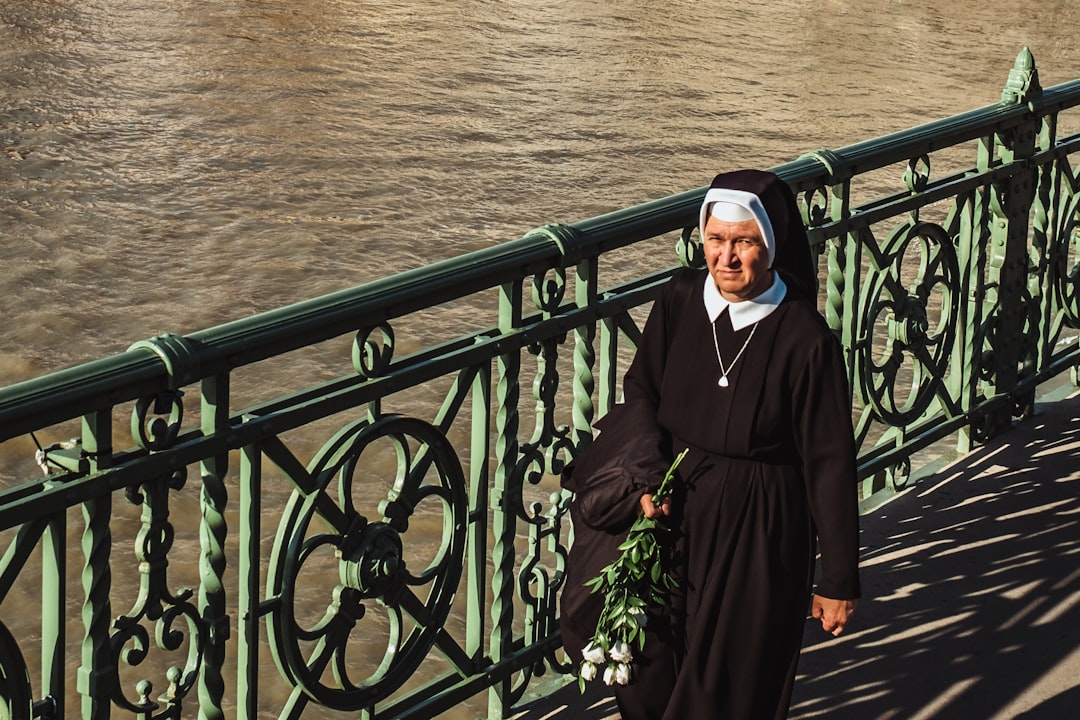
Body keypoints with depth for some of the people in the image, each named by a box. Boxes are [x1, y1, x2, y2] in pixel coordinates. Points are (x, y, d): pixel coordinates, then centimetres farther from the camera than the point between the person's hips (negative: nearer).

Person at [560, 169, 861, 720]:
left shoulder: (804, 338, -18)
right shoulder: (679, 301, -6)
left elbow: (829, 461, -13)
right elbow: (641, 392, 8)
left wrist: (838, 580, -8)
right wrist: (643, 483, -10)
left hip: (755, 534, -4)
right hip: (674, 511, 4)